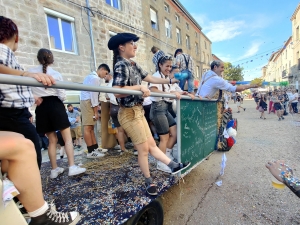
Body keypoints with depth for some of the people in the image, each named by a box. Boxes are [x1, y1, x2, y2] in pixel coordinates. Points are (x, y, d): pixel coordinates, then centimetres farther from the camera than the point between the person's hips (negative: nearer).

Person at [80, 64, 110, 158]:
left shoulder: (90, 76, 22)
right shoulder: (95, 78, -10)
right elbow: (94, 95, -16)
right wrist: (96, 112, -15)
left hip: (86, 101, 11)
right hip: (88, 102, -11)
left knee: (90, 127, 9)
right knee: (88, 127, -9)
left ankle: (95, 148, 16)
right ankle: (90, 152, -5)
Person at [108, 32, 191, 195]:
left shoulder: (133, 65, 13)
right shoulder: (121, 65, -13)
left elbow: (151, 78, 16)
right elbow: (117, 91, -25)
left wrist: (171, 81, 17)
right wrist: (140, 87, -21)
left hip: (138, 111, 8)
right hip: (129, 113, -8)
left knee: (151, 144, 16)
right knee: (144, 148, 4)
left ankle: (173, 166, 29)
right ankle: (149, 182, 26)